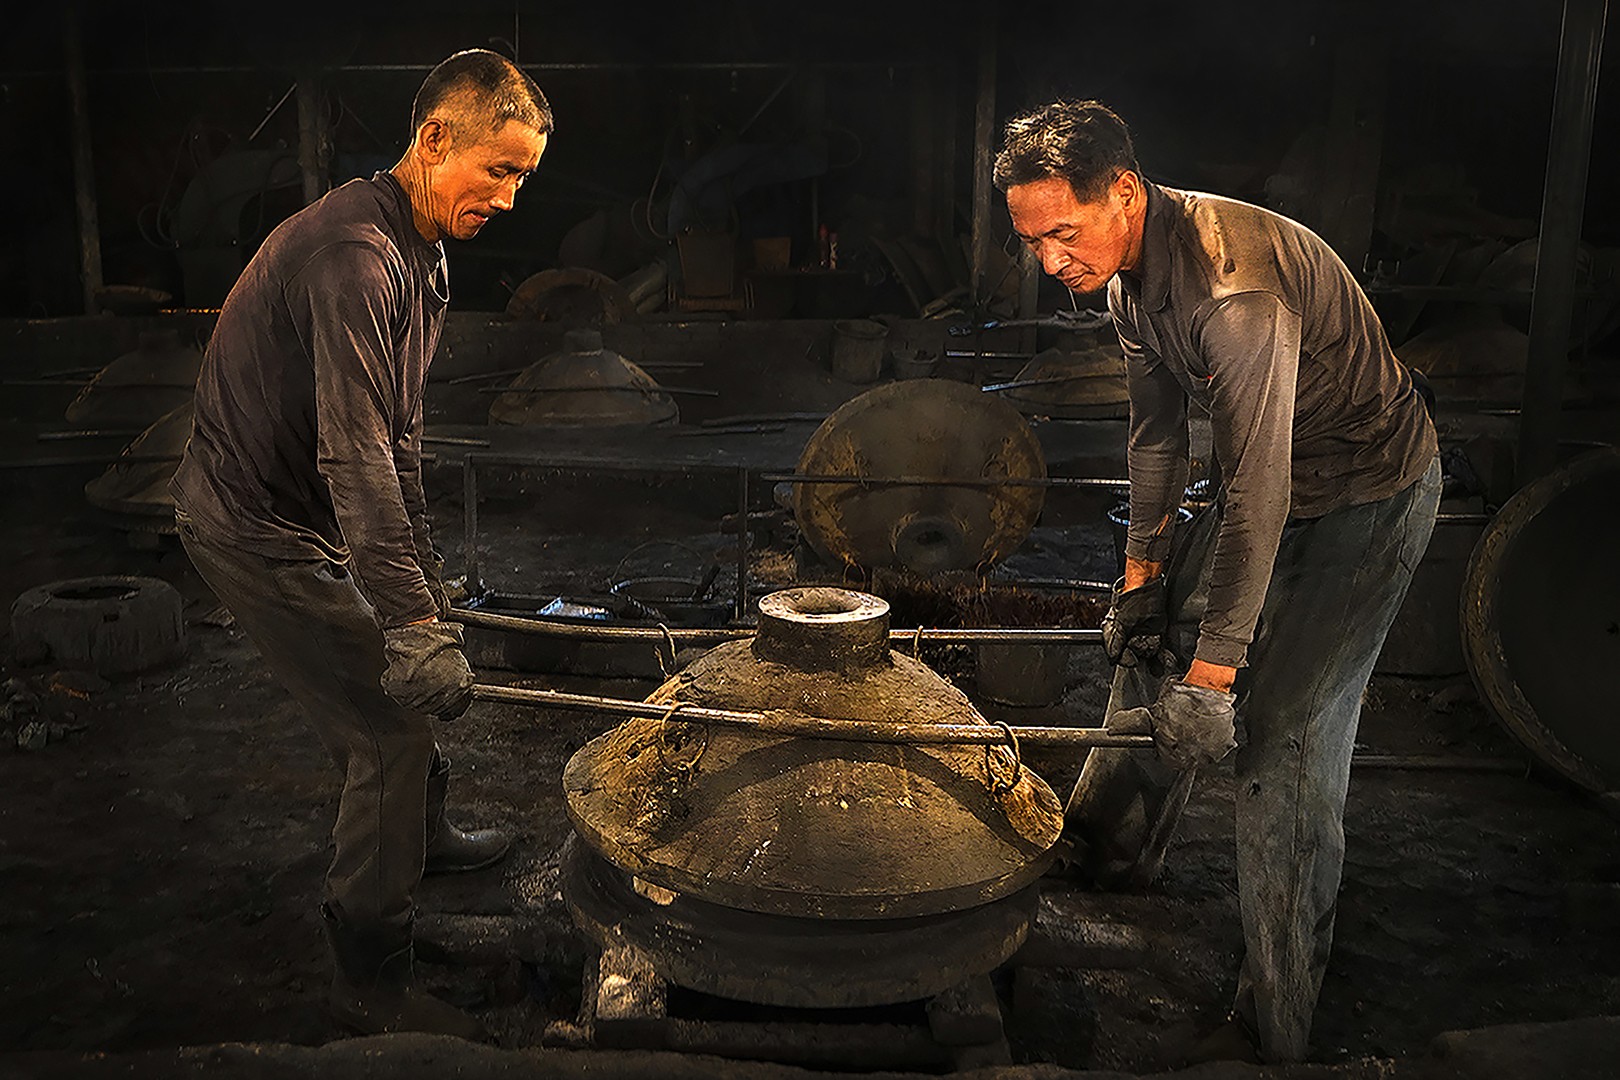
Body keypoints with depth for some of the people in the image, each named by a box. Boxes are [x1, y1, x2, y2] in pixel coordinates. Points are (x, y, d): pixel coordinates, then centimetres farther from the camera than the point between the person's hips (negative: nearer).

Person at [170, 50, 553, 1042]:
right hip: (257, 527, -10)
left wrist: (426, 588, 14)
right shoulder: (356, 253, -26)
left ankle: (425, 835, 49)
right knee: (393, 725, -7)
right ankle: (373, 986, 7)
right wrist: (410, 621, -34)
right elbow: (355, 459, -32)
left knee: (407, 689, 23)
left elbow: (398, 444, 14)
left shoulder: (424, 253, 9)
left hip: (306, 513, 10)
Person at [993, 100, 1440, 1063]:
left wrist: (1214, 671, -30)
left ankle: (1277, 1025, 4)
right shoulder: (1130, 276, -4)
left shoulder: (1235, 288, -35)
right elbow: (1157, 433, 7)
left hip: (1371, 496, -9)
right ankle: (1111, 855, 38)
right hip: (1272, 476, 9)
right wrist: (1142, 571, 10)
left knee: (1284, 738, -11)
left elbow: (1257, 494, -34)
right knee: (1157, 642, 15)